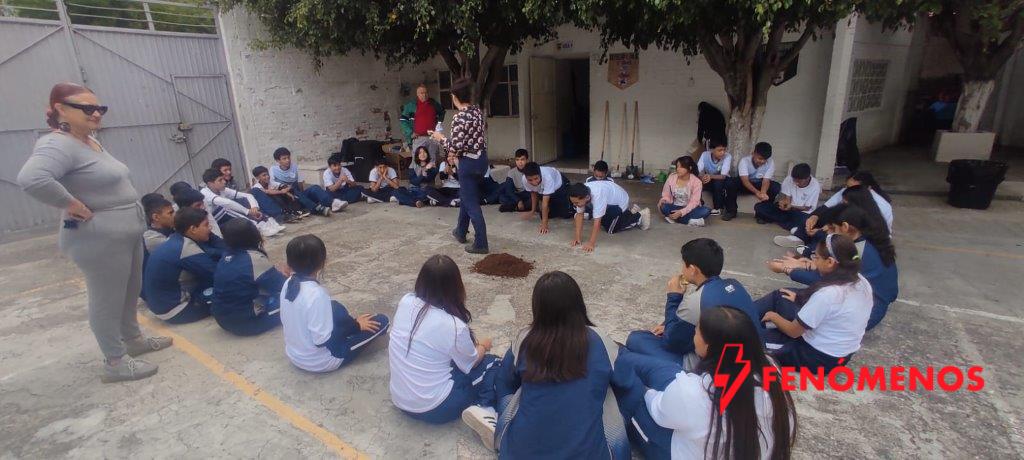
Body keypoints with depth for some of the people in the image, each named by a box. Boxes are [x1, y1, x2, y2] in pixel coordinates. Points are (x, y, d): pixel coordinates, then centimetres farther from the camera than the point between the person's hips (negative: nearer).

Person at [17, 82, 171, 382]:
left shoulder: (91, 142, 11)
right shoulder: (58, 145, -18)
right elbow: (31, 179, -36)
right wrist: (71, 205, -24)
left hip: (127, 233, 10)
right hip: (100, 240, -10)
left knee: (131, 292, 22)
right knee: (108, 300, 3)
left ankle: (134, 339, 39)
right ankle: (115, 363, 16)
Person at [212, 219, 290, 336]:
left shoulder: (226, 257, 2)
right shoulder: (255, 259, -21)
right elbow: (281, 286, -12)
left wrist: (278, 271, 11)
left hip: (223, 319, 8)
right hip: (246, 322, -8)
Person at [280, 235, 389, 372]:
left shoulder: (288, 283, -7)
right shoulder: (317, 294, -31)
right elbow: (322, 340, -28)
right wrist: (356, 325, -15)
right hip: (319, 362, -8)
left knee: (335, 307, 25)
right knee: (381, 321, -7)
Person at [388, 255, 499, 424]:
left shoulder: (406, 301, -7)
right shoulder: (454, 326, -23)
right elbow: (471, 364, -3)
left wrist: (471, 341, 10)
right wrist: (482, 346, 17)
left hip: (398, 399, 6)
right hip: (433, 408, -6)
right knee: (493, 364, 10)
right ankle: (484, 407, -5)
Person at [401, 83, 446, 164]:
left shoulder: (434, 103, 9)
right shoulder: (411, 105, -2)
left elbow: (442, 112, 28)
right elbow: (402, 120, -1)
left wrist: (438, 124, 16)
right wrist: (410, 133, -7)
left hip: (432, 137, 3)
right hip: (419, 138, -3)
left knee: (433, 162, 9)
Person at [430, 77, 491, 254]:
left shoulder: (459, 118, -21)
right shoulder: (478, 111, 3)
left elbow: (456, 147, -22)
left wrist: (440, 138, -5)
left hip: (469, 162, -9)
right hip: (482, 158, 9)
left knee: (472, 203, 0)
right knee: (465, 196, 24)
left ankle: (481, 244, 4)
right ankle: (461, 231, 39)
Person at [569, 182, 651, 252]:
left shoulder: (597, 196, -44)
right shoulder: (581, 194, -24)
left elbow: (597, 221, -41)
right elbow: (579, 214, -18)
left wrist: (591, 243, -41)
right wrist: (578, 237, -22)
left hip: (619, 201, -7)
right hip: (610, 202, 7)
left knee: (610, 229, -1)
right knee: (604, 223, 19)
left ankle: (640, 216, 13)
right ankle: (630, 212, 35)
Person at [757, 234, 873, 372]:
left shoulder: (827, 294, -31)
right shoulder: (862, 282, -6)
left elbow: (794, 331, -19)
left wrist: (773, 316, -1)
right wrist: (801, 300, 16)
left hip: (820, 357, -8)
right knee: (779, 296, 11)